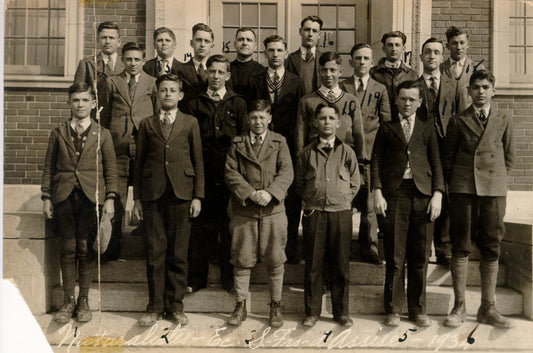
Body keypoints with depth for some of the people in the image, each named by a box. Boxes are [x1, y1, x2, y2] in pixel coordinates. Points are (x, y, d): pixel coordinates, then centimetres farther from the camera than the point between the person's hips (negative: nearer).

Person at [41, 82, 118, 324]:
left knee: (86, 249, 2)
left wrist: (110, 198, -2)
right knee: (67, 250, 4)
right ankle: (68, 301, 17)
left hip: (91, 197, -1)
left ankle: (84, 301, 16)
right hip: (64, 197, 1)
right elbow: (49, 167, 12)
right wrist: (46, 197, 4)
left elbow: (110, 169, 6)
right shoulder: (58, 133, 12)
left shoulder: (102, 135, 8)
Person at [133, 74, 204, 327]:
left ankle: (175, 306, 17)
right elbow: (139, 162, 12)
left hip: (181, 195, -1)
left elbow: (198, 162, 7)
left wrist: (198, 196, 0)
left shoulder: (190, 123, 10)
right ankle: (155, 306, 17)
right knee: (154, 253, 4)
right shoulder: (147, 124, 12)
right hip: (153, 195, 1)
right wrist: (137, 198, 6)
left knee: (178, 253, 4)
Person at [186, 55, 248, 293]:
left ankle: (229, 278, 15)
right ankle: (197, 277, 15)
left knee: (229, 224, 3)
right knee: (201, 226, 2)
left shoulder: (238, 104, 11)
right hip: (203, 171, 1)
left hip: (230, 170, 0)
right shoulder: (196, 104, 12)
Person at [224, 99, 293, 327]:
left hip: (273, 210, 0)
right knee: (242, 260, 6)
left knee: (275, 261, 6)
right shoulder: (237, 144, 10)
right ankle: (240, 306, 20)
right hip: (243, 210, 1)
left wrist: (270, 193, -18)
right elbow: (231, 172, 1)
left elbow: (286, 172, -2)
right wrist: (249, 193, -14)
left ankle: (275, 307, 21)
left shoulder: (279, 143, 8)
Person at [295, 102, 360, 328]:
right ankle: (312, 312, 17)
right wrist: (308, 201, 5)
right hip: (314, 213, 0)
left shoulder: (346, 152, 7)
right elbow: (299, 182, 14)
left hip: (341, 212, 0)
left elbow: (355, 183, 13)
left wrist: (344, 200, 3)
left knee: (340, 264, 6)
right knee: (313, 263, 4)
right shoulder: (307, 152, 7)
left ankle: (341, 312, 20)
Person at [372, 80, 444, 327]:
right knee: (394, 256, 0)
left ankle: (418, 309, 17)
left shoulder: (427, 128, 16)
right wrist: (377, 192, -5)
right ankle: (393, 309, 12)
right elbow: (376, 162, 7)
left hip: (423, 194, 1)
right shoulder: (386, 129, 13)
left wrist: (438, 194, -1)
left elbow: (436, 163, 11)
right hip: (394, 194, -1)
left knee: (420, 256, 4)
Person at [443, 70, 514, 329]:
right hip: (463, 190, -1)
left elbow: (509, 157, 15)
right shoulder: (458, 121, 8)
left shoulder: (504, 121, 11)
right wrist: (457, 183, 4)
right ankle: (459, 307, 8)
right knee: (461, 248, 0)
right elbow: (448, 157, 10)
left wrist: (497, 180, 6)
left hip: (494, 191, 1)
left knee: (491, 249, 3)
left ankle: (487, 309, 14)